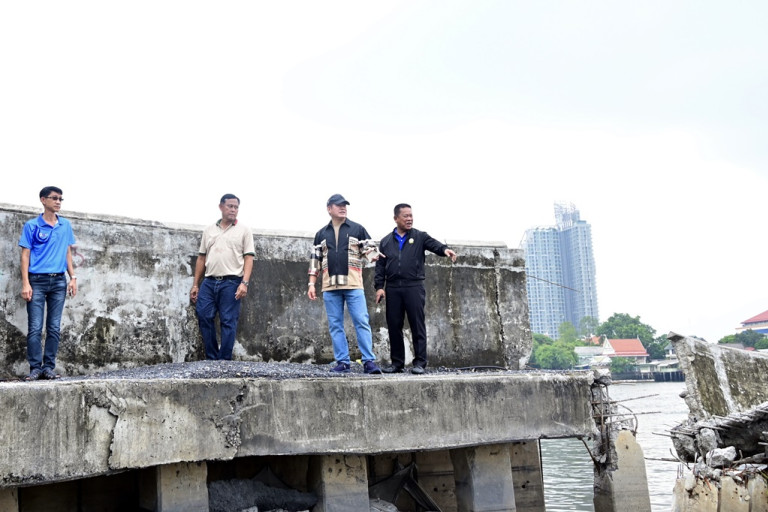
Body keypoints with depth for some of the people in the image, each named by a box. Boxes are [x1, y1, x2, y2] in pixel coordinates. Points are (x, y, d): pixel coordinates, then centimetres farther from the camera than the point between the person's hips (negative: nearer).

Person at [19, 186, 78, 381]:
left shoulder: (66, 225, 11)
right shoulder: (32, 225, 0)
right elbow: (25, 255, -2)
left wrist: (73, 277, 6)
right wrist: (25, 283, -10)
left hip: (59, 281, 3)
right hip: (37, 280, -3)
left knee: (54, 328, 4)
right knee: (35, 328, -5)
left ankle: (49, 367, 9)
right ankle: (35, 368, 0)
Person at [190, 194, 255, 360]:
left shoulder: (244, 231, 5)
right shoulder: (209, 230, 15)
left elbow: (249, 258, -2)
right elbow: (201, 258, 16)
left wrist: (244, 283, -14)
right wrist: (195, 284, 11)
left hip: (231, 283, -4)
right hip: (209, 282, 4)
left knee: (228, 322, -2)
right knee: (204, 317, -2)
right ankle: (212, 358, 10)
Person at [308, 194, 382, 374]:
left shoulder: (358, 229, 8)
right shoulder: (321, 234, 15)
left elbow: (369, 251, 9)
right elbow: (315, 260, 15)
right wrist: (311, 284, 8)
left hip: (353, 285, -2)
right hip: (330, 287, 3)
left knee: (362, 322, -6)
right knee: (335, 326, 4)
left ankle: (369, 361, -3)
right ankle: (342, 362, 10)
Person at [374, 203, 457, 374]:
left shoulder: (420, 237, 8)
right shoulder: (385, 241, 15)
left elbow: (434, 244, -11)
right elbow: (380, 266, 12)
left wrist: (444, 249, -32)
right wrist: (379, 286, 2)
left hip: (414, 286, -2)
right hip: (392, 289, 2)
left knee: (417, 326, -4)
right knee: (394, 326, 5)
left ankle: (420, 363, 1)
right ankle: (397, 363, 14)